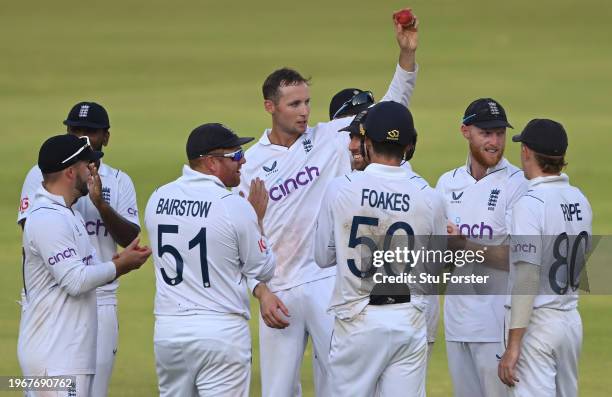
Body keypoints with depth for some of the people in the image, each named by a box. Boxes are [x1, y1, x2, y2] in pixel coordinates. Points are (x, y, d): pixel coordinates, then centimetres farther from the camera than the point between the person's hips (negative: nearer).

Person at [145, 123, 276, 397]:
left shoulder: (157, 199, 4)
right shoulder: (235, 207, -12)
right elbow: (264, 271, -2)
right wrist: (257, 219, 11)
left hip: (168, 330, 5)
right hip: (221, 331, -5)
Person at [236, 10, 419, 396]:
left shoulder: (331, 138, 5)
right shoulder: (251, 163, 6)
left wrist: (407, 53, -13)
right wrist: (261, 292, -3)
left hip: (331, 282, -1)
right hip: (279, 291, 1)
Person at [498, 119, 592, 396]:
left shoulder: (530, 204, -16)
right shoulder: (580, 200, 8)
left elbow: (527, 277, -21)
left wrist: (513, 346, -20)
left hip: (536, 324, -8)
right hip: (572, 320, 8)